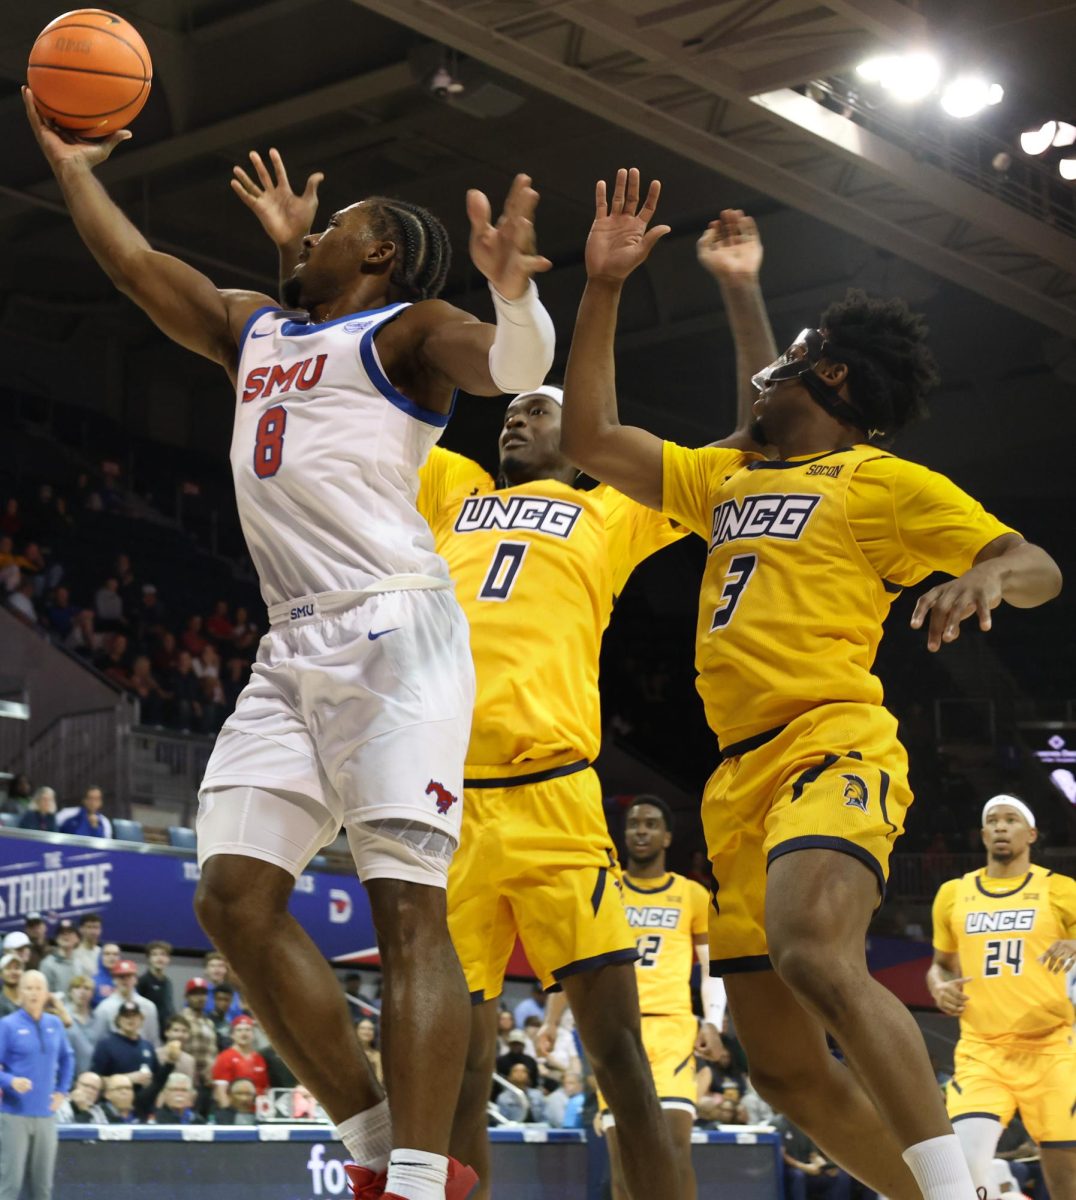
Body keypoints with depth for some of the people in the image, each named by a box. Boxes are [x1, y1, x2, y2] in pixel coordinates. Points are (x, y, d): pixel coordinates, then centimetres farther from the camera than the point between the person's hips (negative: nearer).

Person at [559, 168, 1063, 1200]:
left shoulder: (884, 483, 4)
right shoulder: (724, 477, 24)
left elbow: (1038, 569, -2)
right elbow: (590, 440, 23)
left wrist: (989, 572, -26)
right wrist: (603, 289, 20)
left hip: (832, 743, -8)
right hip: (739, 776, 8)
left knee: (814, 949, -36)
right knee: (785, 1067, 3)